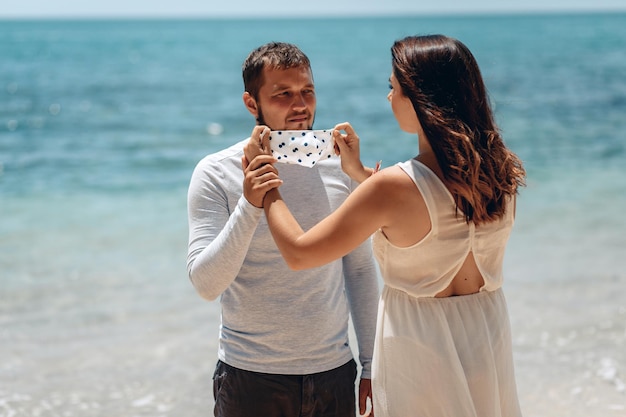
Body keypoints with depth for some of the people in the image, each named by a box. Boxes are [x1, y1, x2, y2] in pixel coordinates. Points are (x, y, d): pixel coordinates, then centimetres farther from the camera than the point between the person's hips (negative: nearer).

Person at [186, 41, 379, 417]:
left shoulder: (341, 167, 1)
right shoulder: (216, 174, -8)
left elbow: (361, 270, 7)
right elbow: (206, 284, -16)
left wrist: (370, 364, 6)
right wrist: (251, 204, -27)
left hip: (334, 373, 3)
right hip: (251, 381, -3)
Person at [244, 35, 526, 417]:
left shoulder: (393, 187, -24)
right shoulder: (503, 174, -6)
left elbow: (298, 253, -14)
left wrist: (267, 187, 1)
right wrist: (359, 172, 15)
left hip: (421, 352, -5)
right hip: (490, 340, 6)